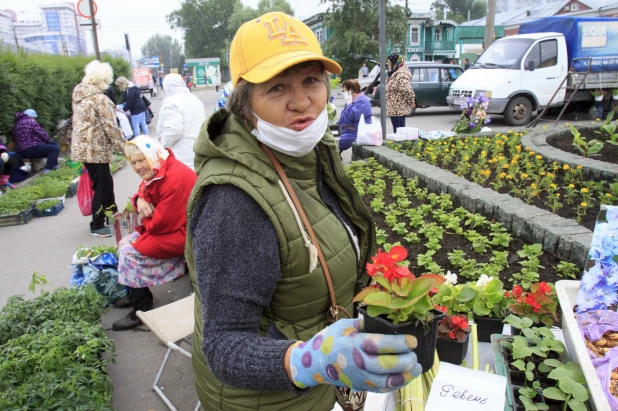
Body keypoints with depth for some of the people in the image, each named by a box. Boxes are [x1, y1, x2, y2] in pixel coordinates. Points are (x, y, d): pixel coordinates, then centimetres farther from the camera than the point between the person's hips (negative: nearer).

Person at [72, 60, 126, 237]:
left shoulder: (79, 95, 10)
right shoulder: (100, 98, -16)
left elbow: (80, 122, 15)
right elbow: (110, 126, -17)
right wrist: (124, 146, -10)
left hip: (82, 147, 9)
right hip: (95, 149, -9)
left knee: (105, 182, 19)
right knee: (102, 186, 2)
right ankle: (97, 226, 11)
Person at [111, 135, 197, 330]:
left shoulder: (175, 177, -29)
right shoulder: (154, 173, 4)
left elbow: (161, 222, -28)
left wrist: (144, 217, -5)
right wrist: (139, 200, -9)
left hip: (182, 232, -11)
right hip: (167, 226, 11)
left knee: (130, 252, -12)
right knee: (124, 244, 14)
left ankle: (142, 309, 1)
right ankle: (135, 295, 26)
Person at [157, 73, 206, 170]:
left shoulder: (172, 101, -11)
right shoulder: (196, 100, 18)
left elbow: (173, 130, -24)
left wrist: (161, 145, -7)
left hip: (182, 158, -9)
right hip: (198, 154, 9)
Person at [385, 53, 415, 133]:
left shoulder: (401, 75, -20)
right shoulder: (396, 73, 14)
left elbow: (408, 90, -27)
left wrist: (410, 102, -13)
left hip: (398, 109, -10)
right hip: (394, 109, 10)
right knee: (396, 130, 17)